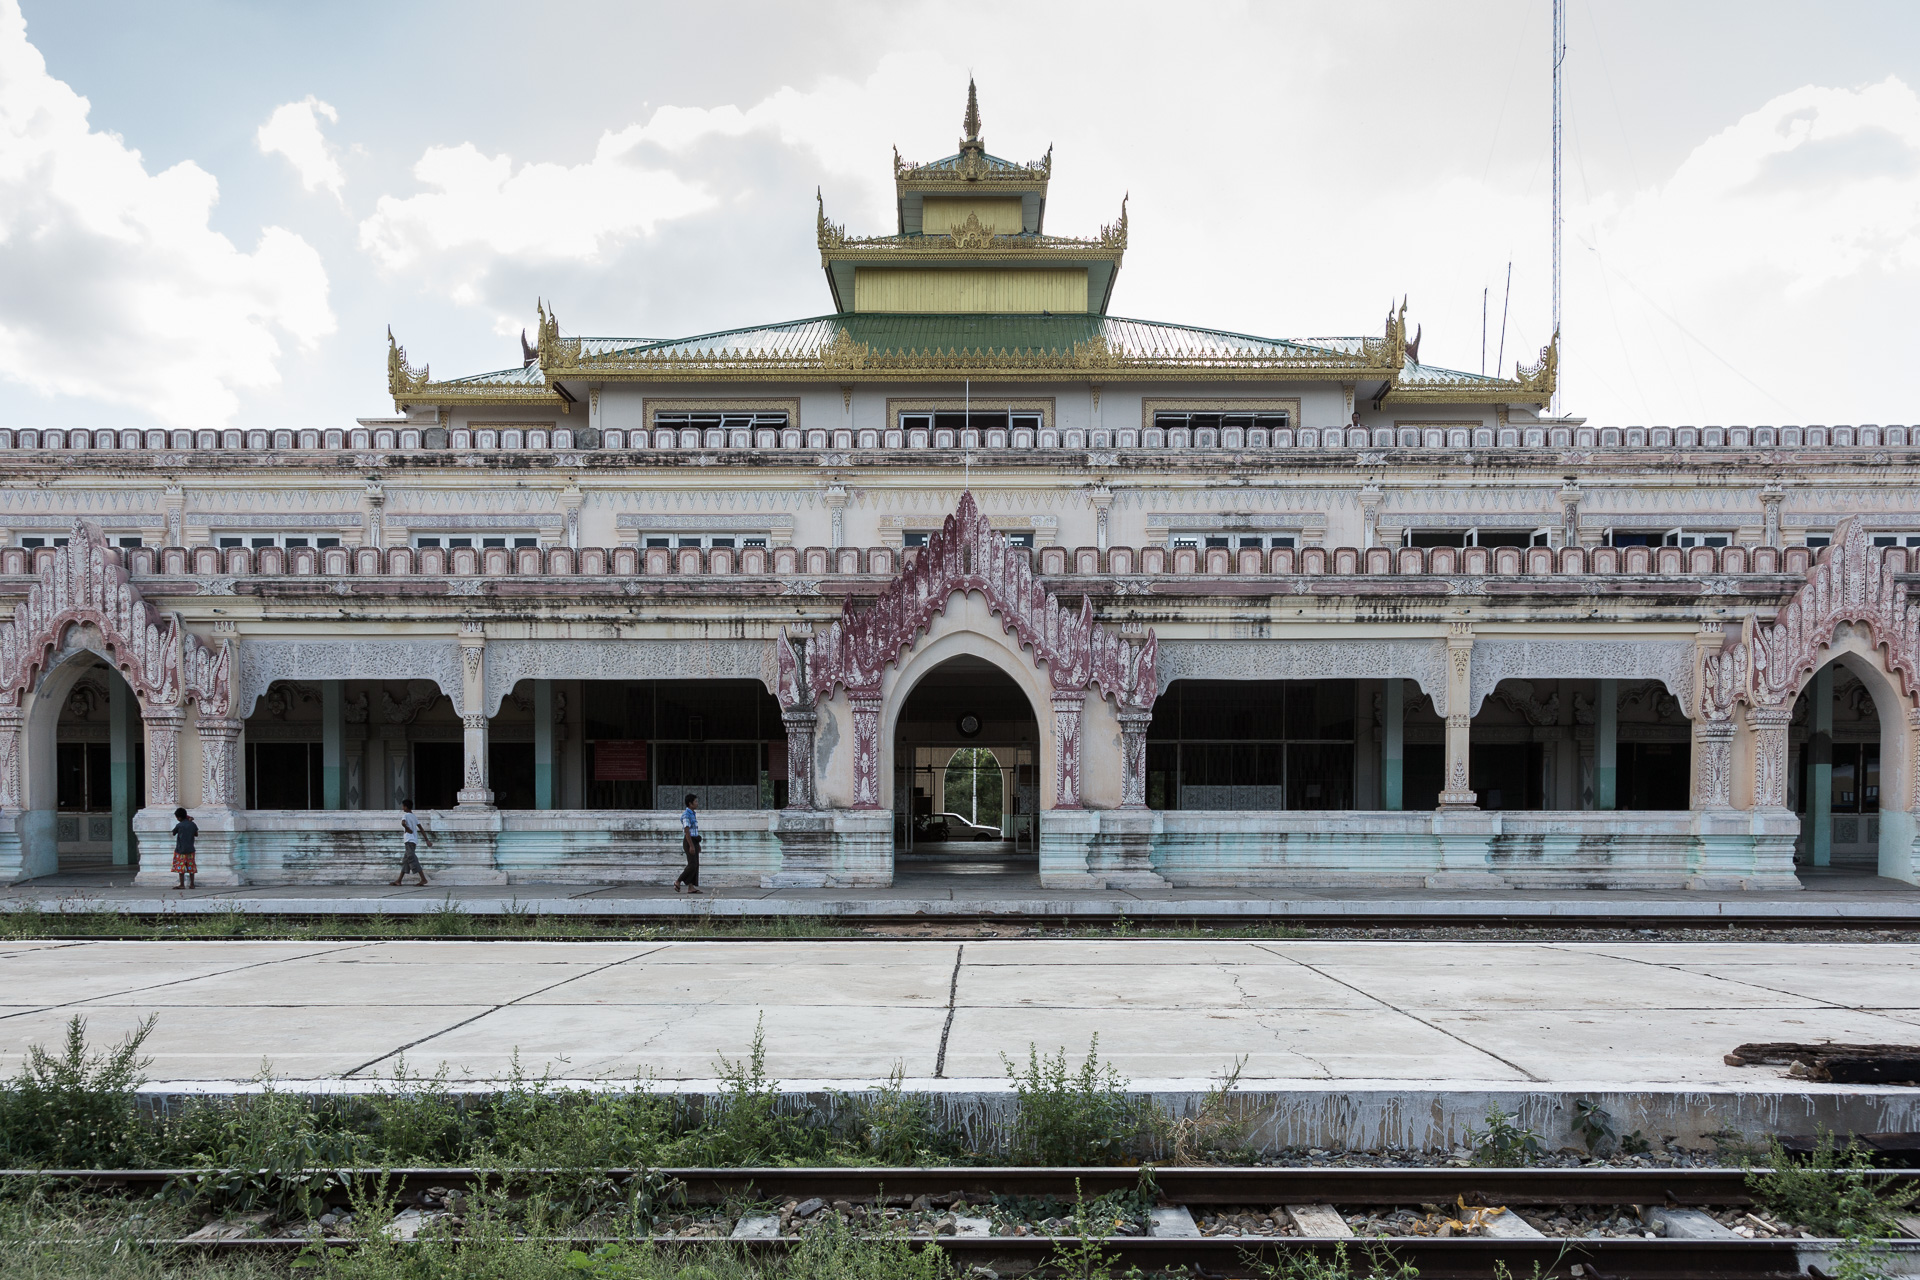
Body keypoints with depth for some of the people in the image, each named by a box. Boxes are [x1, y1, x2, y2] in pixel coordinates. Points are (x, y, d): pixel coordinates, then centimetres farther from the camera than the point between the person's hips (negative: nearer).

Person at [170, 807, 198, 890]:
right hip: (190, 849, 4)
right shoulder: (193, 824, -1)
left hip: (180, 850, -4)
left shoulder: (179, 825, -13)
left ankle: (182, 884, 3)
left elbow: (173, 833, 5)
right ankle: (192, 884, 9)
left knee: (180, 867, 3)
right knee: (191, 867, 8)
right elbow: (196, 834, 13)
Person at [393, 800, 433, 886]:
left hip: (409, 840, -9)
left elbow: (403, 823, -29)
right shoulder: (414, 817, 18)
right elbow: (421, 829, 17)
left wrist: (408, 829, -11)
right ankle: (399, 880, 18)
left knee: (412, 859, -12)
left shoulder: (405, 815, -5)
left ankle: (423, 879, -21)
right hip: (414, 840, 9)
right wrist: (427, 840, 17)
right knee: (406, 860, 14)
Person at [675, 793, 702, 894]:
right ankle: (678, 882, 1)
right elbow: (686, 831, -21)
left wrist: (697, 845, 21)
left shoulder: (692, 814, 16)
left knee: (695, 865, 3)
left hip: (694, 843, 9)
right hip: (689, 843, -9)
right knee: (692, 865, -12)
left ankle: (691, 888, 1)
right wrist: (691, 846, -25)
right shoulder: (686, 815, -15)